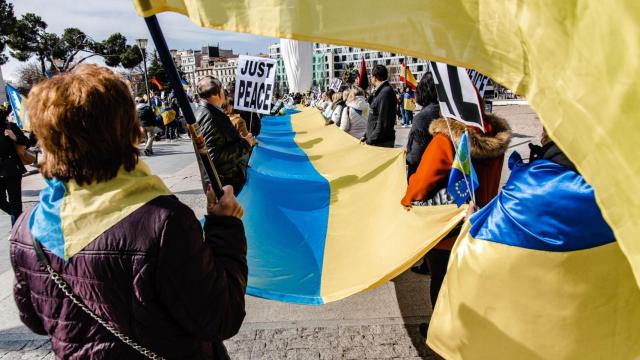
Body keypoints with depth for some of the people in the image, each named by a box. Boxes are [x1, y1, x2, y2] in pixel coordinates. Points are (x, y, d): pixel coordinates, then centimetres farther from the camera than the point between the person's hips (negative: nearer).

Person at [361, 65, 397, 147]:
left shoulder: (385, 92, -16)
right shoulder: (380, 91, 15)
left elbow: (383, 122, -21)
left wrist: (371, 141, -18)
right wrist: (366, 136, 15)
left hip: (381, 142, -9)